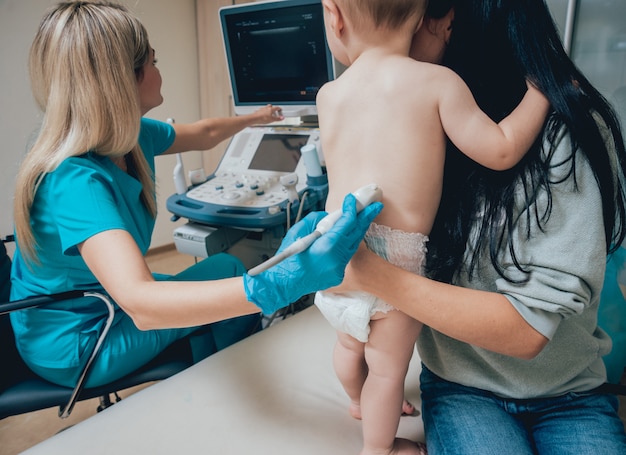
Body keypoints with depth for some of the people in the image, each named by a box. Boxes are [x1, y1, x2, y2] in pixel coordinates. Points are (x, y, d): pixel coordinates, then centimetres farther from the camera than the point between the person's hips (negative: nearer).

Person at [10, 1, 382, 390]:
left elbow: (203, 134, 10)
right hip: (72, 347, -7)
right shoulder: (75, 181, -36)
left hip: (107, 299, 8)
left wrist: (255, 118, 27)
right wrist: (283, 282, -60)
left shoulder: (130, 137, -10)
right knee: (225, 269, -3)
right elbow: (140, 303, -49)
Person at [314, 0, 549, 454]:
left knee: (350, 341, 30)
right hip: (395, 256, -5)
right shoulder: (437, 82, -9)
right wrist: (541, 91, 8)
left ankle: (358, 400, 57)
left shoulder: (329, 95, 3)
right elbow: (501, 151, -6)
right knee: (388, 366, 17)